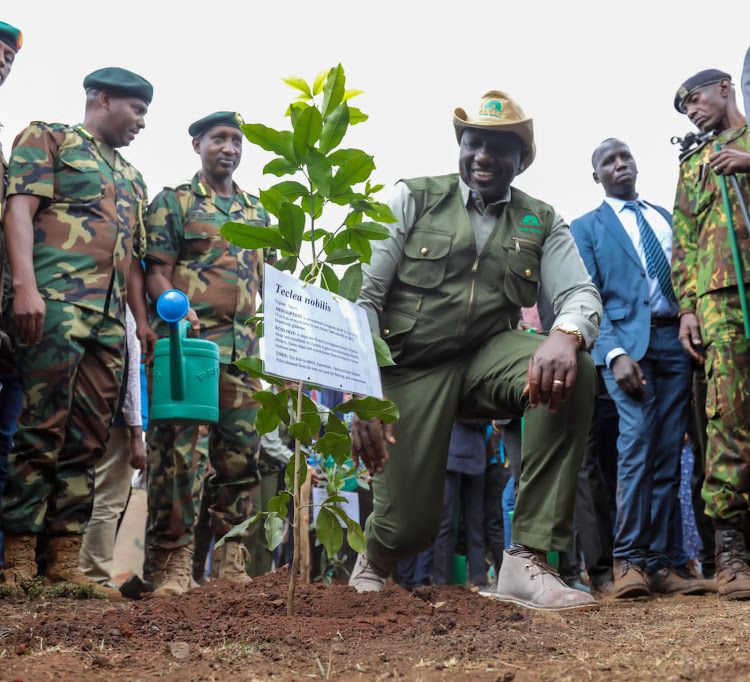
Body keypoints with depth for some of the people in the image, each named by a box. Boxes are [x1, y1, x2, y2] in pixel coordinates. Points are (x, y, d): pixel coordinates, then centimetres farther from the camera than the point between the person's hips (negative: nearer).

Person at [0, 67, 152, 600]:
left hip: (110, 317, 7)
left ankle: (65, 563, 4)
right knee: (43, 430, -11)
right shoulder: (48, 138, 10)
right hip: (55, 300, -7)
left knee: (88, 440, 1)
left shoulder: (133, 179, 30)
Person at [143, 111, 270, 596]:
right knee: (174, 447, -8)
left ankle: (230, 557, 11)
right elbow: (156, 270, -1)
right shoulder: (173, 202, 7)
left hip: (243, 346, 5)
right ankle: (173, 560, -2)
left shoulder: (257, 212, 22)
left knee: (241, 451, 3)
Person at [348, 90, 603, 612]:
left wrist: (566, 334, -33)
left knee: (573, 371, -30)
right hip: (411, 368, -2)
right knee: (411, 525, -11)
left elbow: (581, 294, -5)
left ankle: (529, 560, -26)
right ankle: (374, 565, 32)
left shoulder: (541, 223, 9)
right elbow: (362, 295, -6)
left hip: (487, 356, 3)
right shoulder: (414, 199, 0)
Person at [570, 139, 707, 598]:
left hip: (676, 340, 4)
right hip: (628, 341, -4)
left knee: (669, 453, -1)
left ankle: (659, 564, 1)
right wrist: (615, 353, -15)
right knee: (638, 438, -20)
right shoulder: (586, 228, 11)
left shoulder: (666, 217, 23)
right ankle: (629, 562, -14)